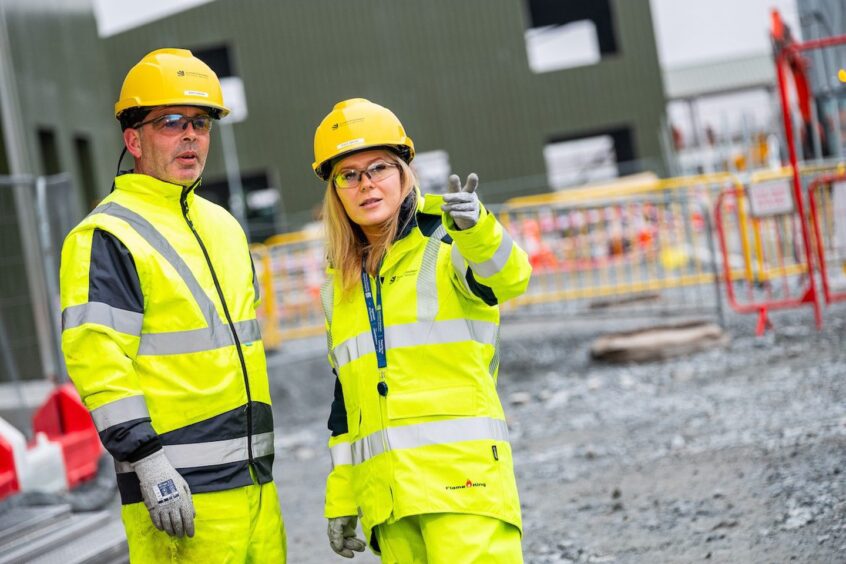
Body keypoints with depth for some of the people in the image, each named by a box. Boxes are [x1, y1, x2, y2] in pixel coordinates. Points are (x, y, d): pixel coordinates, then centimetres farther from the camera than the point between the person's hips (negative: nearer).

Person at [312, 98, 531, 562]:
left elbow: (506, 277, -21)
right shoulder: (339, 285, 18)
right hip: (385, 490, 5)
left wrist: (475, 227, -43)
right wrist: (340, 500, 18)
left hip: (461, 474, -5)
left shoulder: (446, 246, 2)